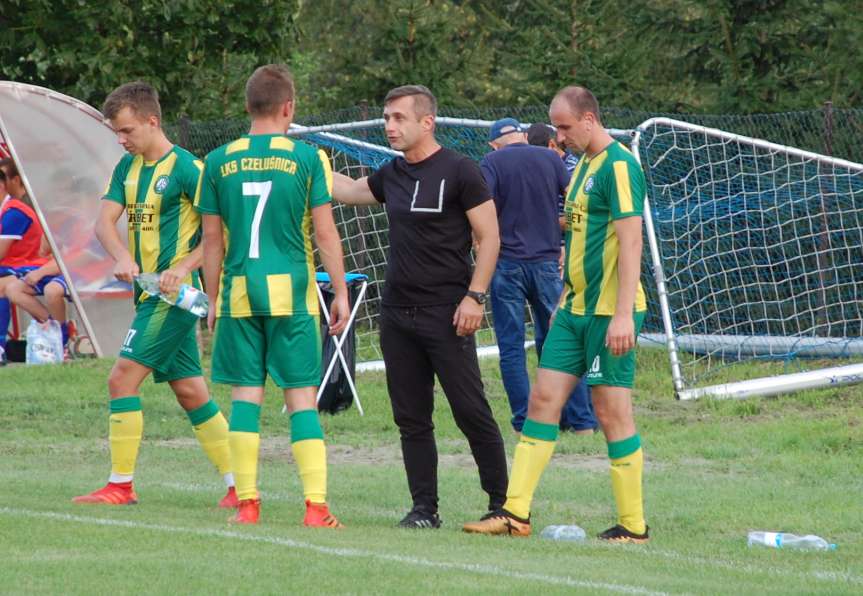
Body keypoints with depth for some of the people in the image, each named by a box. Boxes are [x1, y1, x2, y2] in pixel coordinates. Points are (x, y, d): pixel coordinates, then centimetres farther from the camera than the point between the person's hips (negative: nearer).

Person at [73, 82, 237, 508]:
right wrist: (122, 258, -18)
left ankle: (120, 485, -6)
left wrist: (183, 268, -25)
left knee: (122, 379, -11)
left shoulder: (186, 168, -12)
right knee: (190, 391, 9)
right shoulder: (128, 168, 12)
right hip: (150, 294, 8)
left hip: (174, 296, -8)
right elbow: (105, 221, 2)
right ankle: (238, 485, 12)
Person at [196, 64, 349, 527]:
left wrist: (213, 299, 16)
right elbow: (324, 233, -2)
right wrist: (340, 293, 5)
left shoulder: (219, 162, 4)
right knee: (302, 397, 1)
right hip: (293, 293, -2)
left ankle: (247, 502, 3)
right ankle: (315, 505, -6)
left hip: (240, 293, 2)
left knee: (245, 395, 6)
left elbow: (211, 238, 7)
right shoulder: (307, 158, -2)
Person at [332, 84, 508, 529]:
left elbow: (489, 237, -7)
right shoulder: (392, 175, 12)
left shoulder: (459, 172, -7)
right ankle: (424, 508, 11)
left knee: (471, 412, -6)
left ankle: (502, 501, 4)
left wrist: (475, 296, -14)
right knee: (411, 419, 6)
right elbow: (349, 191, 33)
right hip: (397, 313, 7)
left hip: (446, 314, -7)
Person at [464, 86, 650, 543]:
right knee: (542, 399, 4)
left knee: (612, 411, -5)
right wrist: (565, 301, 23)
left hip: (610, 312, -9)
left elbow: (631, 243, -20)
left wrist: (623, 315, -24)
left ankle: (633, 526, 3)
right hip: (576, 309, 9)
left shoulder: (619, 166, -14)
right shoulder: (583, 166, 16)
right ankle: (516, 513, 5)